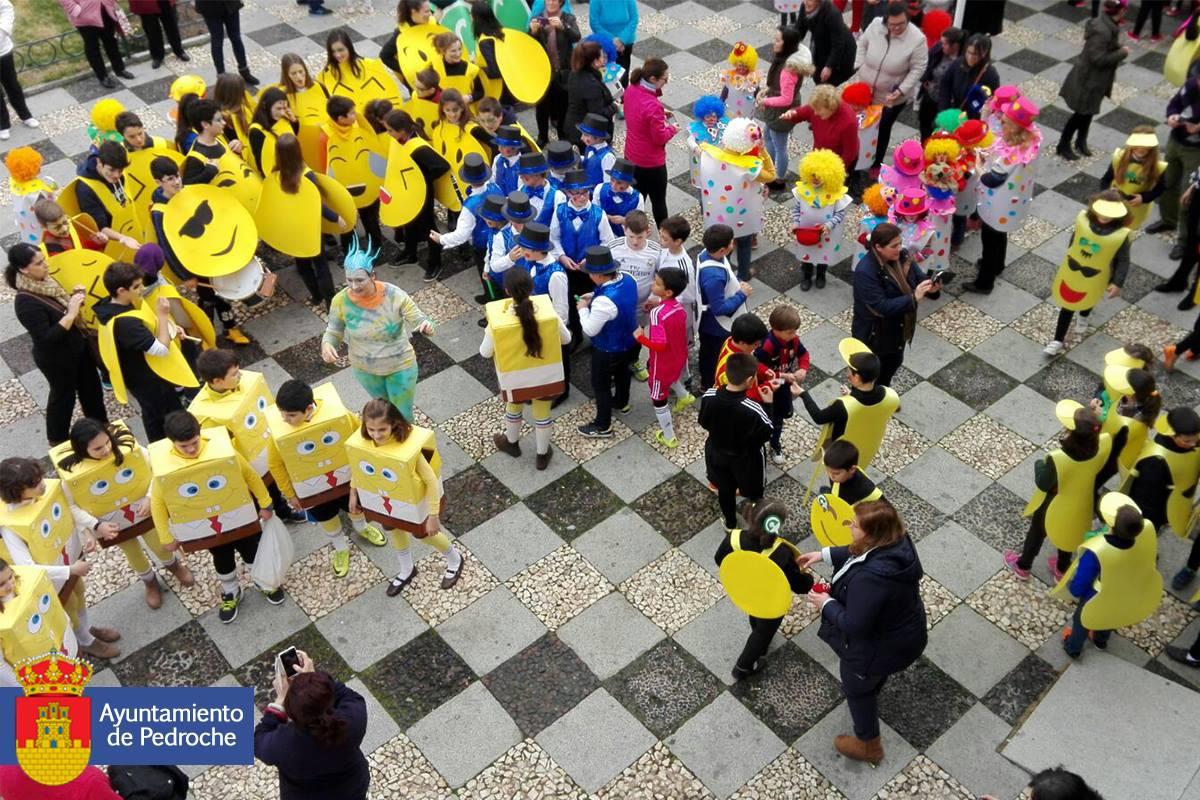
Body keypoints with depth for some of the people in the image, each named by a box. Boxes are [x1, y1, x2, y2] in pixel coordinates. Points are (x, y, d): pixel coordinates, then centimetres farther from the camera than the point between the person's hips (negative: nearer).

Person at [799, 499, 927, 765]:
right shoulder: (897, 543, -18)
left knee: (857, 688, 24)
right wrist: (824, 555, 0)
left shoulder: (869, 578, -44)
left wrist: (826, 604, -18)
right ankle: (872, 687, 74)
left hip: (878, 647, -7)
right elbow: (858, 553, 3)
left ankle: (868, 746, 48)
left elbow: (854, 626, -33)